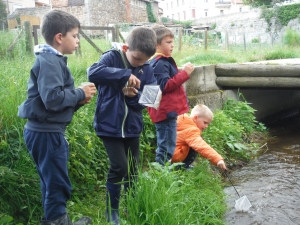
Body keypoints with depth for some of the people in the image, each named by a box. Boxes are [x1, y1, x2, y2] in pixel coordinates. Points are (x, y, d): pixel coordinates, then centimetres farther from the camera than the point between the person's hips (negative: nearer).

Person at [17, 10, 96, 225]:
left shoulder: (53, 60, 14)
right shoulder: (49, 61, -17)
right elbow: (52, 98, -29)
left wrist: (78, 101, 1)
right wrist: (80, 93, -16)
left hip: (47, 131, 10)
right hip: (46, 133, -10)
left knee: (53, 181, 20)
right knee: (58, 183, 1)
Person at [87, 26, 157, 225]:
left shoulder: (147, 69, 0)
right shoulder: (112, 57, -12)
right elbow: (93, 73, -32)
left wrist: (135, 95, -21)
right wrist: (125, 74, -36)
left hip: (132, 126, 5)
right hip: (110, 125, -5)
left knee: (132, 169, 14)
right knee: (119, 167, -10)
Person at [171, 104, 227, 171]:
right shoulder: (191, 130, -20)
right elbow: (201, 145, -33)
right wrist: (217, 159, -40)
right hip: (174, 156, -10)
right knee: (195, 146, -13)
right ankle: (185, 167, -8)